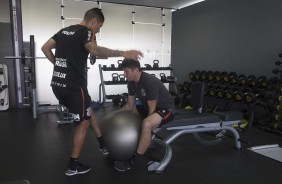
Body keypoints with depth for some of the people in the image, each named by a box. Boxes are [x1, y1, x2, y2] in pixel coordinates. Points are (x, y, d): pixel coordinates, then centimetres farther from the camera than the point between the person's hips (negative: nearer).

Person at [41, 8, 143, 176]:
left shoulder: (64, 31, 16)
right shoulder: (85, 32, -10)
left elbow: (45, 48, 18)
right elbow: (95, 50, -32)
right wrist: (123, 53, -34)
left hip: (58, 84, 9)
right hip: (73, 86, -9)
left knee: (88, 110, 24)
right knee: (83, 123, 6)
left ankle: (104, 144, 33)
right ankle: (73, 166, 16)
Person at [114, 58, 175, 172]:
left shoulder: (150, 82, -30)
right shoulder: (131, 82, -4)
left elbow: (152, 109, -24)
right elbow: (130, 105, 4)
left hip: (166, 109, -9)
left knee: (146, 124, -38)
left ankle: (134, 160, -23)